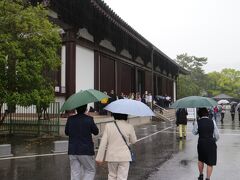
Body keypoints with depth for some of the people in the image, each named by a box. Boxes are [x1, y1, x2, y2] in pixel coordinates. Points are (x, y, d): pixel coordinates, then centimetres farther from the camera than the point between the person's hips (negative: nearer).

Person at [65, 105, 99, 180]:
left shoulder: (70, 119, -1)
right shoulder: (89, 119, -12)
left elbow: (67, 132, 12)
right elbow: (96, 132, 1)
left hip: (72, 152, 4)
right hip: (86, 151, -4)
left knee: (75, 174, 11)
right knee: (91, 171, 13)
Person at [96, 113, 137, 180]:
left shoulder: (108, 126, -8)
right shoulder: (129, 127, -10)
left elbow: (103, 143, -7)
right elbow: (133, 141, 5)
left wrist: (99, 157, 0)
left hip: (111, 156, 2)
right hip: (124, 157, -1)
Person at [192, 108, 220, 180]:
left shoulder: (197, 122, -8)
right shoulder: (212, 122, -4)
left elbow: (194, 132, 8)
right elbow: (217, 135, 2)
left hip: (201, 143, 1)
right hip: (211, 143, 0)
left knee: (201, 160, 24)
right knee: (210, 163, 11)